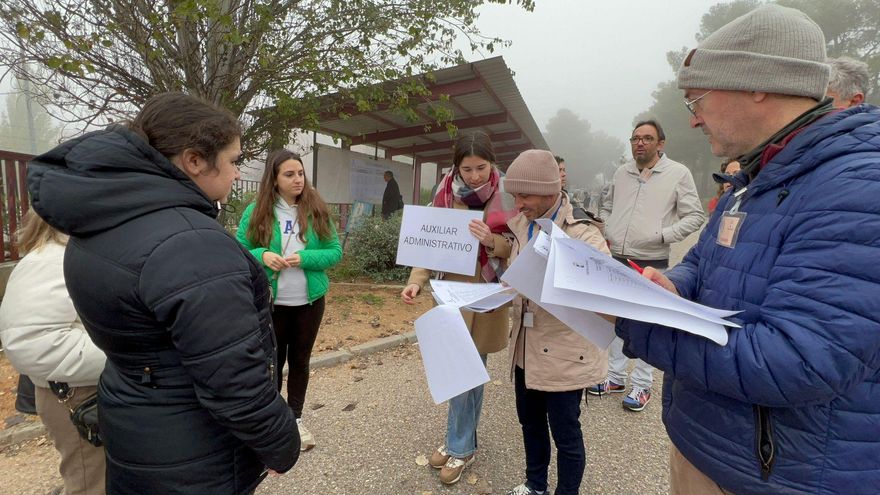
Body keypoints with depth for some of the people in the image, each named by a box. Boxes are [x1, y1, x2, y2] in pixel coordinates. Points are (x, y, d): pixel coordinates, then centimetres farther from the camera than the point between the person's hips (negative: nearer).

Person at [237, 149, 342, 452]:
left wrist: (304, 258, -20)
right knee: (271, 362, 15)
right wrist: (261, 255, -22)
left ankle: (296, 419, 35)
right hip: (270, 302, -1)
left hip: (309, 301, 1)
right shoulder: (256, 211, -6)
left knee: (300, 360, 16)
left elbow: (335, 251, -4)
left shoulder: (317, 211, -4)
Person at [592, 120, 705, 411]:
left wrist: (663, 236, -16)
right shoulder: (621, 173, 9)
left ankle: (641, 386, 22)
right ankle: (616, 378, 31)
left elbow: (695, 217, -4)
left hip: (651, 265, -5)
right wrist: (606, 232, 6)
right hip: (616, 261, 5)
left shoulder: (678, 173, -4)